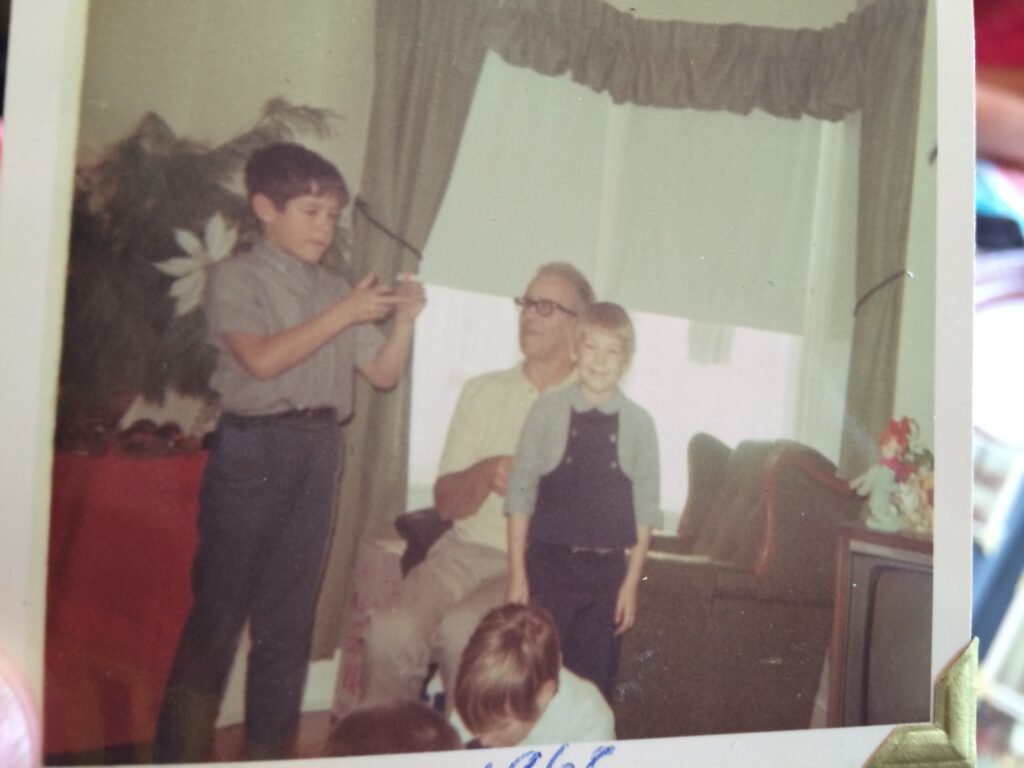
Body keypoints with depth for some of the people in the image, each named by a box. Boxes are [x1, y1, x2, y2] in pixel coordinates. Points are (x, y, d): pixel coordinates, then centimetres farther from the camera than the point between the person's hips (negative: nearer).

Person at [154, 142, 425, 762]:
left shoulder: (336, 290, 13)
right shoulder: (237, 276, -1)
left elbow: (384, 372, 12)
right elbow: (262, 358, -15)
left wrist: (404, 321, -5)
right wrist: (344, 314, -14)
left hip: (319, 453, 5)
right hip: (254, 446, -5)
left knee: (288, 616, 10)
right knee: (218, 607, 1)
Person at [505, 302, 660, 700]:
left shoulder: (639, 423, 0)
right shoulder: (547, 411, -2)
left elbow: (645, 507, 2)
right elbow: (520, 492, -1)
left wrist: (632, 581, 1)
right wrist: (517, 573, -3)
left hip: (607, 570, 1)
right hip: (548, 563, -1)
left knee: (595, 680, 10)